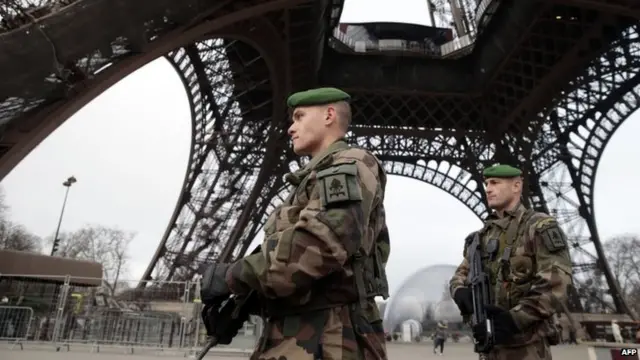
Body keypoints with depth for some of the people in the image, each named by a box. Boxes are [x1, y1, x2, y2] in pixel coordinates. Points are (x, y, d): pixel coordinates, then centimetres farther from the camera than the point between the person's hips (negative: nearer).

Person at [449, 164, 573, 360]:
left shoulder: (540, 226, -5)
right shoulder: (484, 235, 14)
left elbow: (556, 281, -16)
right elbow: (461, 274, 14)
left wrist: (515, 318, -24)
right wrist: (461, 291, -10)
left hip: (526, 343, -6)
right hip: (492, 341, 6)